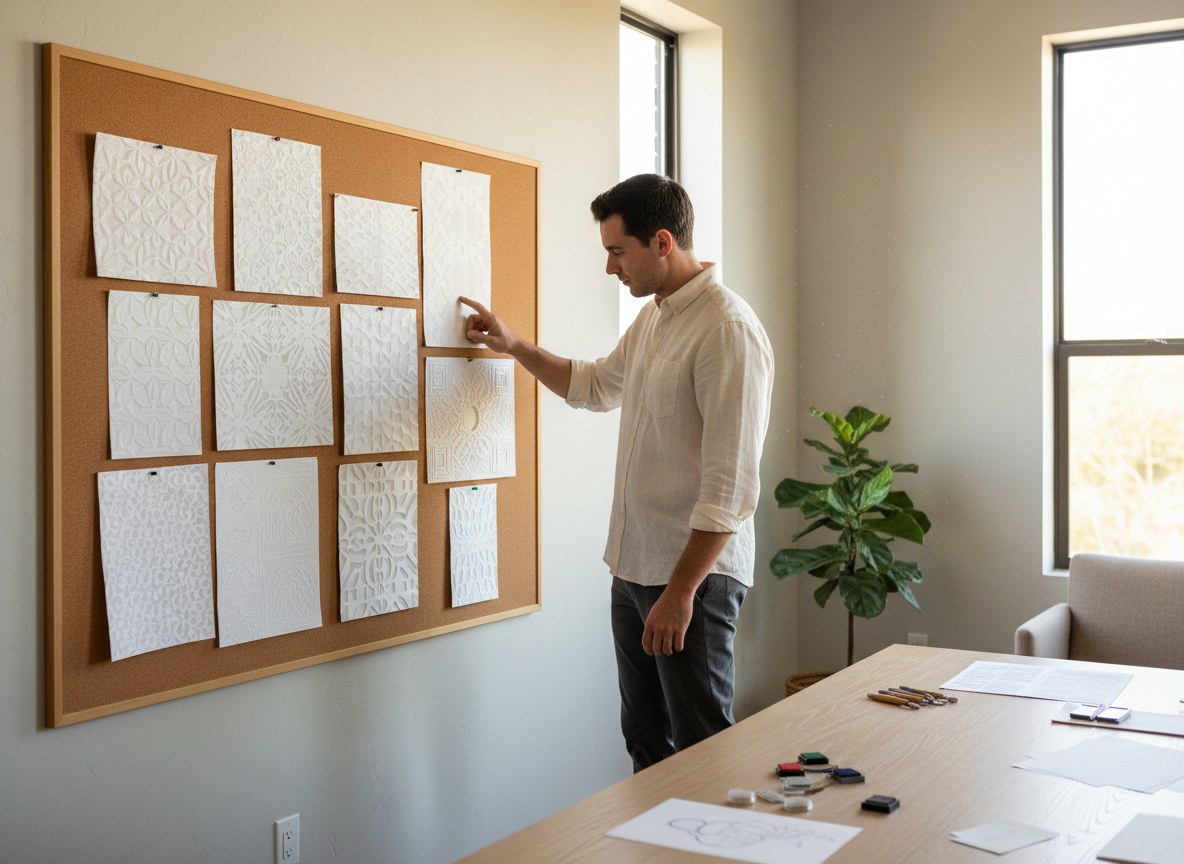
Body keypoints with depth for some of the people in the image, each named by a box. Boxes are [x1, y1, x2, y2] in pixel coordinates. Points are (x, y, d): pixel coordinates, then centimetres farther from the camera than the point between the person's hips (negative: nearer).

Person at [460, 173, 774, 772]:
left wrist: (681, 589, -22)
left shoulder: (728, 331, -19)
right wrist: (513, 345, 27)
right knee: (645, 740, 17)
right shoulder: (652, 318, 12)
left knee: (702, 748, 0)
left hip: (694, 575, -9)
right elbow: (594, 386, 32)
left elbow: (731, 487, -23)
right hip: (633, 567, 9)